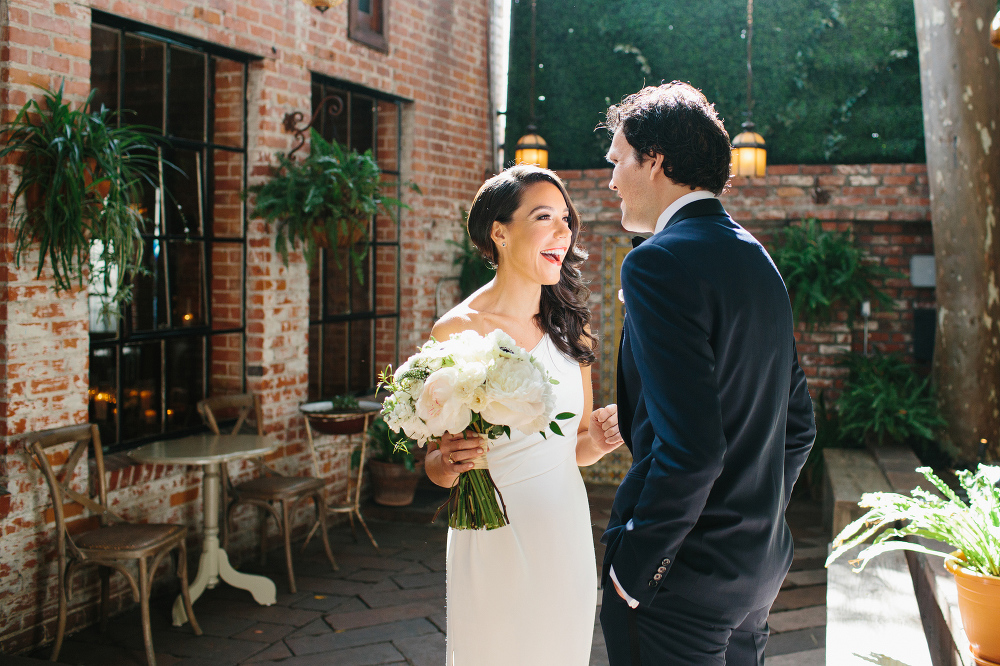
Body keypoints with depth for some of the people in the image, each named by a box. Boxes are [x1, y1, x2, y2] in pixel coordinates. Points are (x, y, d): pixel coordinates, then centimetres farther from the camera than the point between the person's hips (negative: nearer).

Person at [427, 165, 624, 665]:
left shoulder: (570, 327, 4)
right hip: (495, 539, -4)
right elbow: (436, 466, -4)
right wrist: (448, 463, -25)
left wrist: (596, 442, -7)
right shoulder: (457, 331, -11)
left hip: (567, 528, 5)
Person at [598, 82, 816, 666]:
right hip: (762, 564, 9)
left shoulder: (658, 263, -18)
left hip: (685, 575, -9)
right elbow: (799, 425, 14)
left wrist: (631, 571, -16)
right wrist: (755, 522, 19)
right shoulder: (757, 259, 9)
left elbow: (688, 448, -26)